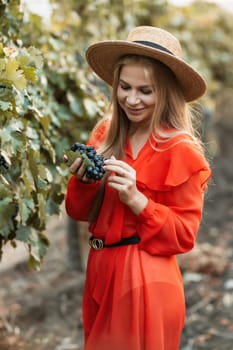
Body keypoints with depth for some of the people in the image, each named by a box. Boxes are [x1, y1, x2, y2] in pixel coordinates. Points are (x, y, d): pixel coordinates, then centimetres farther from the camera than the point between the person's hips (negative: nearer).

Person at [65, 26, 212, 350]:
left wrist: (135, 199, -24)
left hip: (146, 283, -6)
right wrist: (84, 180, -14)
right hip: (101, 270, 6)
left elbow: (184, 235, -12)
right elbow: (80, 213, 6)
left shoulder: (182, 151, -13)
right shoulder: (105, 134, 3)